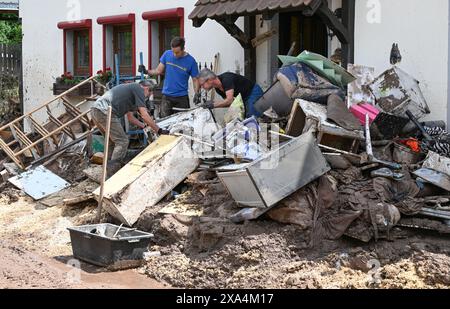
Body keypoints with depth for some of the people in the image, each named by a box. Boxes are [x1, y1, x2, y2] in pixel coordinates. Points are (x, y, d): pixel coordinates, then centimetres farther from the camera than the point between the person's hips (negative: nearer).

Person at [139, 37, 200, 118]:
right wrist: (146, 72, -9)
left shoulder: (191, 61, -7)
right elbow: (159, 71, 7)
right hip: (167, 96, 1)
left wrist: (197, 94, -17)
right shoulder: (167, 54, 0)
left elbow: (195, 79, -3)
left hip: (182, 97, -1)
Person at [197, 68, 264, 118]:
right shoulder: (218, 88, 1)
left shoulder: (226, 79, -26)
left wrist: (213, 105, -29)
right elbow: (229, 102, 4)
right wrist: (212, 104, -8)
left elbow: (229, 100, -33)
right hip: (244, 98, 9)